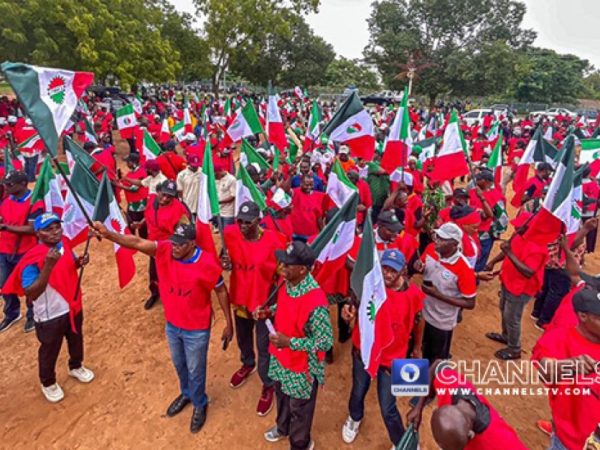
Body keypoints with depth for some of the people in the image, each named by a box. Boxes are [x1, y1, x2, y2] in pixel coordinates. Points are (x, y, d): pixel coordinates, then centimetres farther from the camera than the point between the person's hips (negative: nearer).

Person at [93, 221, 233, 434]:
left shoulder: (208, 263, -25)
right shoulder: (164, 250, -17)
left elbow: (221, 291, -12)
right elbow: (137, 242, -29)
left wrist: (229, 324, -7)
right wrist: (108, 234, -48)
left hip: (197, 329, -5)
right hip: (172, 324, 5)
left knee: (195, 370, 16)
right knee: (179, 364, 28)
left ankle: (200, 405, 44)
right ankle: (186, 393, 57)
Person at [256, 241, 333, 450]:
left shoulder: (315, 303, -37)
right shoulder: (288, 283, -12)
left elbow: (325, 342, -29)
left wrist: (290, 342, -31)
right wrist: (269, 311, -8)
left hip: (302, 366, -7)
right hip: (280, 357, 8)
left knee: (299, 408, 21)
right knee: (282, 395, 33)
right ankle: (283, 427, 63)